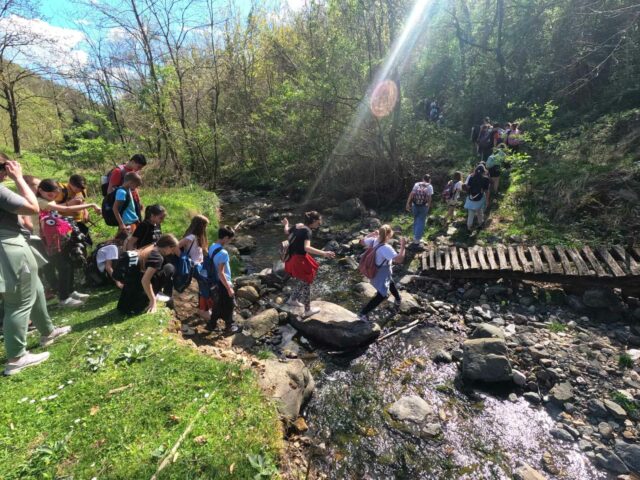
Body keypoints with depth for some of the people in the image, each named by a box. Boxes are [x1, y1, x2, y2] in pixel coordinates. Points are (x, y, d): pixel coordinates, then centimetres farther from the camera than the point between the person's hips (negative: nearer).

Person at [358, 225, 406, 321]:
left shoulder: (374, 241, -14)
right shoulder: (386, 248, -38)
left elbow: (362, 241, 4)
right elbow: (399, 259, -42)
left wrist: (372, 234, 9)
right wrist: (403, 246, -30)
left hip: (376, 272, 9)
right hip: (382, 276, -9)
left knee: (391, 284, 34)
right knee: (381, 296, 9)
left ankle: (398, 300, 62)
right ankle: (363, 313, 16)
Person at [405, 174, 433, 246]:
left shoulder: (417, 184, 5)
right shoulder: (430, 186, 0)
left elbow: (411, 194, -3)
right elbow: (429, 197, -6)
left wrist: (408, 204, -4)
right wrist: (428, 207, 1)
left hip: (415, 205, 3)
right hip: (424, 206, -3)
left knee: (416, 221, 20)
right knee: (421, 222, 5)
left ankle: (415, 237, 31)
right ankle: (417, 239, -1)